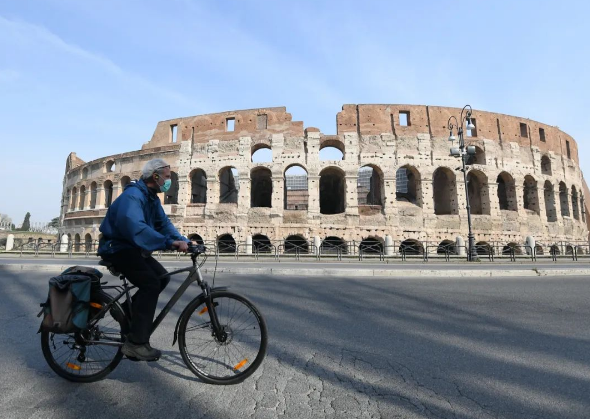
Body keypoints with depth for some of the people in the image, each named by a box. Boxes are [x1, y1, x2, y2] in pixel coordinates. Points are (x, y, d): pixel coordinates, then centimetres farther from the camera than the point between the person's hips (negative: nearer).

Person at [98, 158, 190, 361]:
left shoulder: (152, 198, 9)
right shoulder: (133, 195, -24)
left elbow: (163, 223, 3)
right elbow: (134, 226, -41)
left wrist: (183, 241, -13)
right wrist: (169, 242, -47)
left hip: (132, 247, 10)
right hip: (117, 248, -10)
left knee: (162, 277, 3)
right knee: (151, 283, -22)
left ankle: (130, 309, 20)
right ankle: (136, 343, -17)